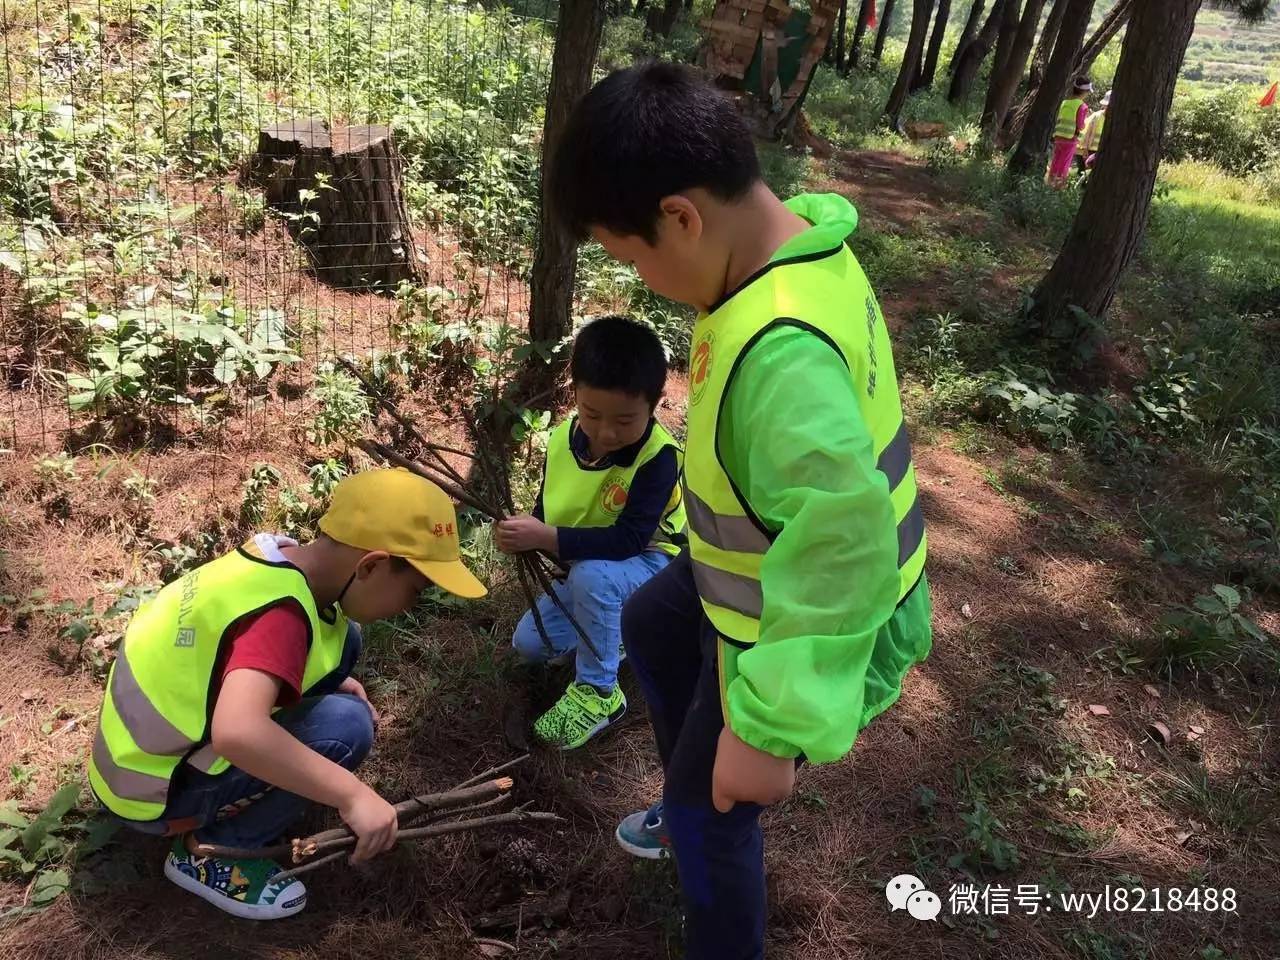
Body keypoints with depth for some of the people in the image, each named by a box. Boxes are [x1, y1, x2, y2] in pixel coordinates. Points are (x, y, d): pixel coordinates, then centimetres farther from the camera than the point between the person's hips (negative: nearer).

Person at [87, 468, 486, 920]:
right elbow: (237, 731, -47)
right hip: (154, 790, -8)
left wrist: (330, 682, 4)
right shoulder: (280, 615, -32)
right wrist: (351, 794, -39)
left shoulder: (280, 559, -6)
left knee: (340, 637, 1)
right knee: (344, 726, -24)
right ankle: (209, 850, -4)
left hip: (160, 739, 8)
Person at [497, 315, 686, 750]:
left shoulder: (658, 454, -30)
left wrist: (548, 539, -41)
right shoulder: (563, 438, -11)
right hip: (586, 566, 7)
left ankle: (598, 692, -17)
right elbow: (548, 509, 3)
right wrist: (525, 532, -20)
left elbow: (629, 539, -36)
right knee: (529, 644, 3)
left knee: (593, 576, -37)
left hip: (651, 563, -7)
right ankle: (616, 628, 23)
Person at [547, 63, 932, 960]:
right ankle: (689, 805, 54)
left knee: (711, 815, 12)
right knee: (649, 625, 32)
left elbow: (843, 547, -42)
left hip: (810, 634, -10)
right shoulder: (799, 243, -8)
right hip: (783, 573, 10)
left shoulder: (782, 348, -40)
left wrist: (770, 731, -34)